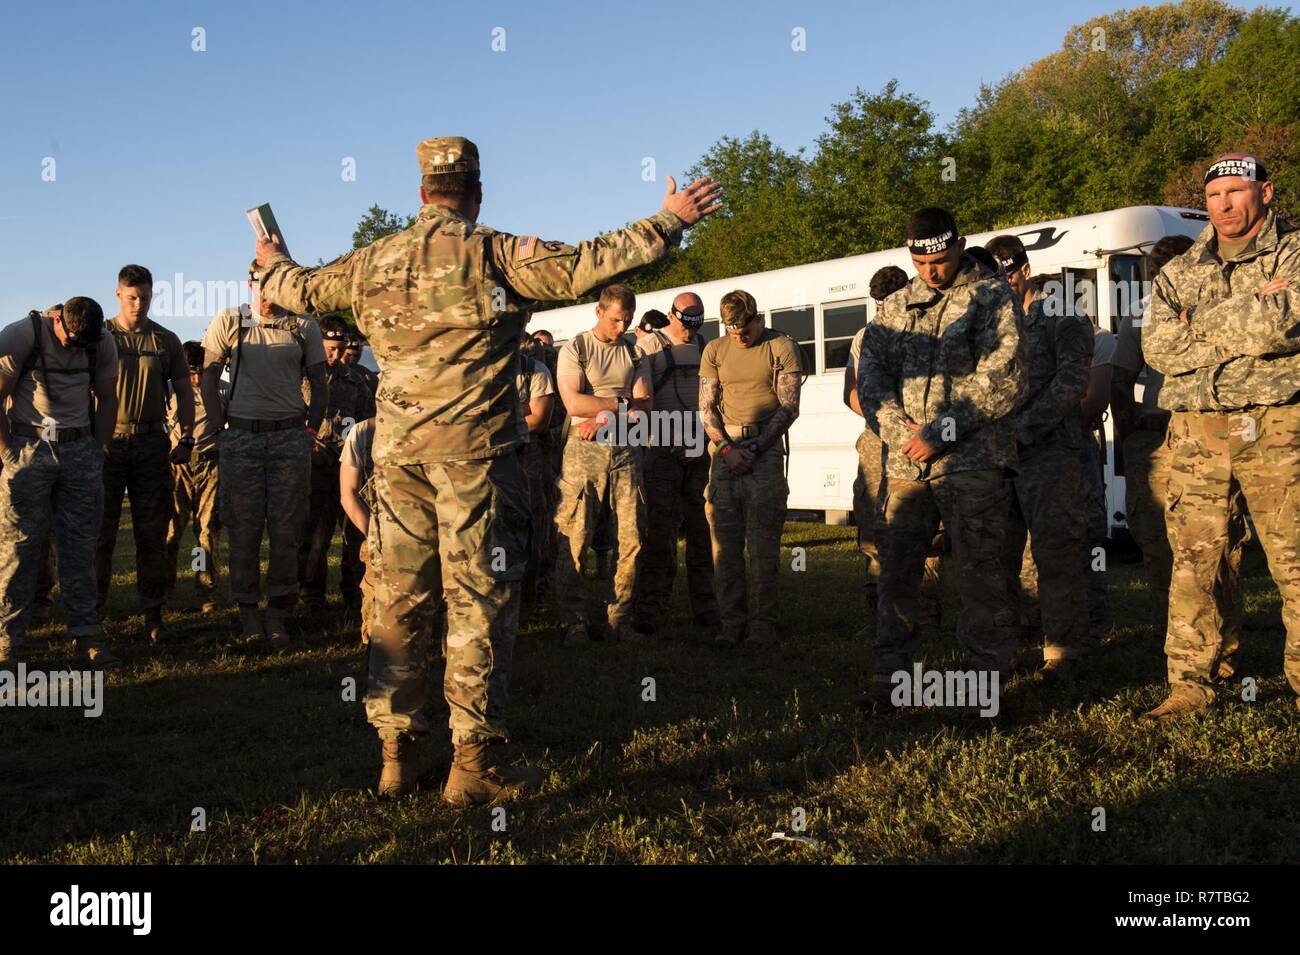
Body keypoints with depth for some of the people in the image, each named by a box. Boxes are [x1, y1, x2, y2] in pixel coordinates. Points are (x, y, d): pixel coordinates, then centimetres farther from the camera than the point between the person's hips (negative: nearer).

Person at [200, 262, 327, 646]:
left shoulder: (304, 326, 7)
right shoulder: (229, 322, 5)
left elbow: (318, 383, 11)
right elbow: (209, 378, 8)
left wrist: (311, 431, 2)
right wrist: (221, 429, 1)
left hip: (290, 437, 1)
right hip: (241, 437, 0)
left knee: (286, 529, 1)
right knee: (243, 528, 2)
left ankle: (279, 612, 9)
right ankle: (247, 610, 12)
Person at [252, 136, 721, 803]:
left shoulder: (373, 262, 11)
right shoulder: (493, 254, -5)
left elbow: (301, 290, 27)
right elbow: (583, 267, -13)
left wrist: (274, 264, 49)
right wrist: (668, 223, -5)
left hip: (396, 449, 5)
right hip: (473, 448, -5)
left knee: (398, 598, 10)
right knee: (480, 601, -1)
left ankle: (396, 754, 16)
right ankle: (475, 761, 1)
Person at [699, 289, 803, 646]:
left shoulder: (782, 346, 2)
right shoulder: (715, 350, 13)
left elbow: (789, 407, -3)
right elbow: (706, 407, 9)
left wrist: (754, 449, -11)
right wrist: (726, 449, -7)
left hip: (765, 448, -3)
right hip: (724, 447, 3)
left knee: (763, 542, -5)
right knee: (724, 540, 0)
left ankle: (763, 622, 2)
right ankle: (732, 622, 7)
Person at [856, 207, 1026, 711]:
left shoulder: (993, 297, 1)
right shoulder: (895, 307, 16)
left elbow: (1002, 380, -9)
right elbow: (871, 373, 9)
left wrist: (939, 433, -13)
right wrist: (899, 431, -8)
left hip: (972, 461, -5)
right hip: (905, 464, 5)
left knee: (979, 572, -3)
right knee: (896, 569, 7)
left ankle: (987, 676, 8)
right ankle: (888, 676, 17)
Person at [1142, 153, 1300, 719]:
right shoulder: (1179, 272, 16)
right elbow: (1157, 347, 0)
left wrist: (1201, 322, -5)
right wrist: (1251, 315, -7)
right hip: (1197, 432, 3)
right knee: (1193, 561, 3)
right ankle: (1192, 684, 10)